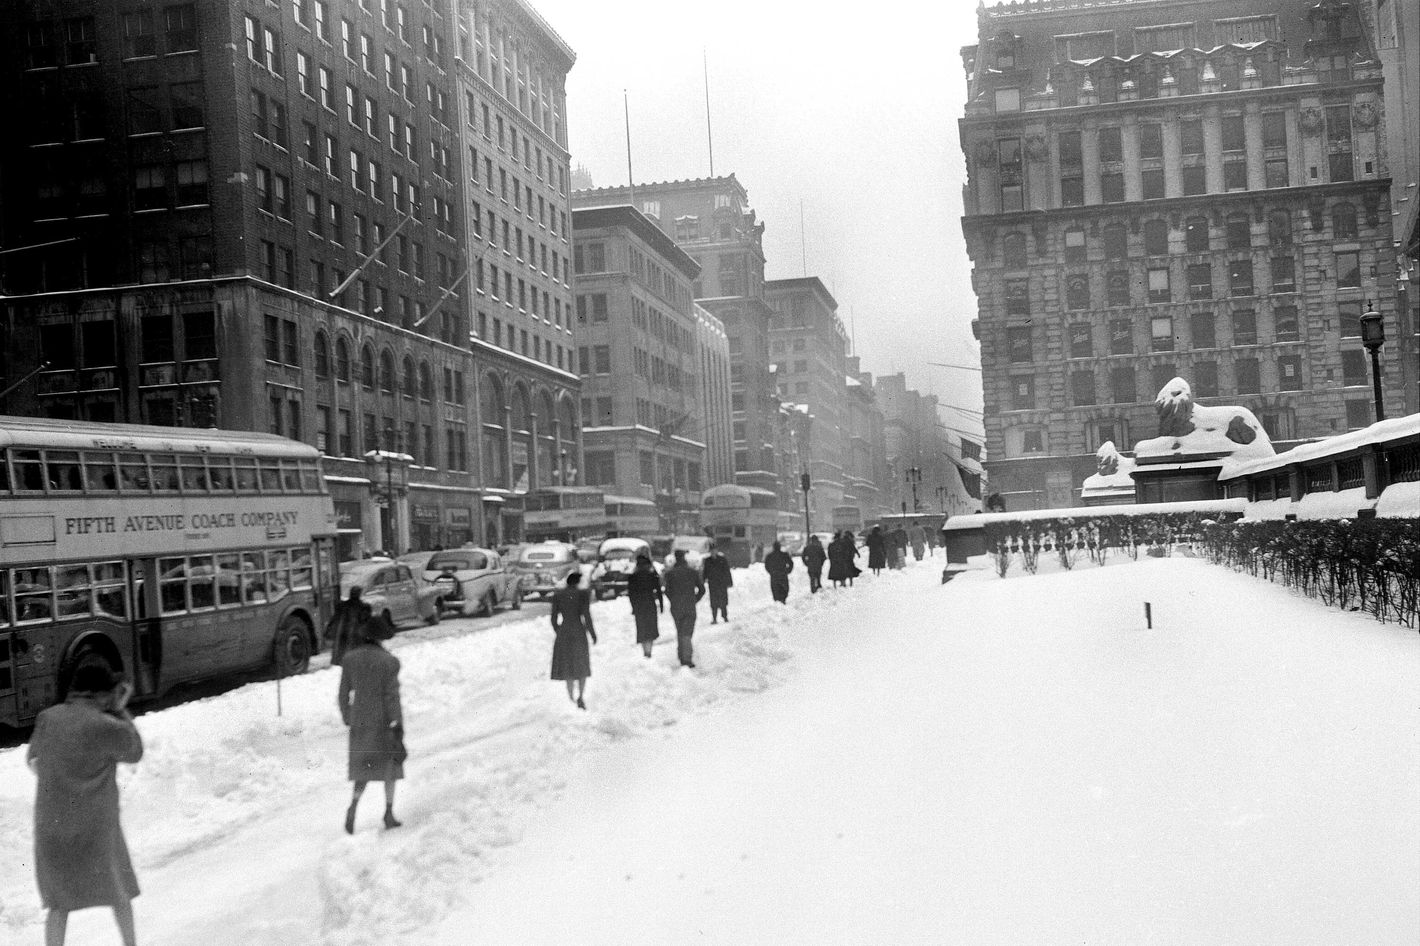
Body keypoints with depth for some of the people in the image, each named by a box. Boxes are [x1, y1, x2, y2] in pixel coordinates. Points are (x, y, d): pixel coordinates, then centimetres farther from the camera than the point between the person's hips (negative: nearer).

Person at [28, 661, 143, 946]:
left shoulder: (48, 719, -6)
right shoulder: (110, 729, -19)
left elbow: (33, 759, 11)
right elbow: (134, 753, 1)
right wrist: (120, 711, 4)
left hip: (51, 827, 3)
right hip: (95, 829, -3)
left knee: (59, 903, 16)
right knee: (119, 889, 20)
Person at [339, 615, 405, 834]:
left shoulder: (350, 658, -3)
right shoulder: (389, 661, -14)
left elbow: (344, 694, 2)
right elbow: (392, 695, -15)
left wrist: (347, 718, 16)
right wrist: (397, 729, -12)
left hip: (360, 720, 3)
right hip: (385, 720, -3)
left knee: (364, 767, 13)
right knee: (390, 764, 16)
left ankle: (353, 806, -12)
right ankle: (388, 813, 19)